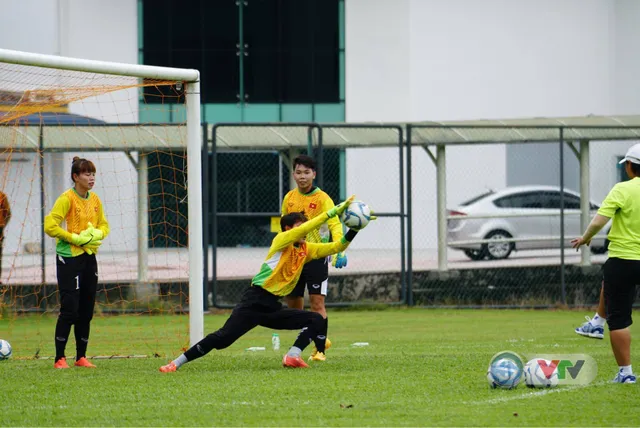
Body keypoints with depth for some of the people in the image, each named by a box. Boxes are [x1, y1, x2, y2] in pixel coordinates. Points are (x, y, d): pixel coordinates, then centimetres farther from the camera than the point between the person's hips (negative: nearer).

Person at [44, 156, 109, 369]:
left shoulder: (94, 199, 9)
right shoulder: (67, 198, -11)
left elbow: (104, 225, 19)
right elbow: (50, 226, -17)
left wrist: (97, 234, -4)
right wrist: (76, 238, -17)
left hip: (89, 257, 7)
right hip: (69, 258, -7)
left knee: (86, 311, 7)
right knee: (69, 310, -9)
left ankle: (81, 357, 15)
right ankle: (59, 358, -2)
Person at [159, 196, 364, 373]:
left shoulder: (306, 249, 12)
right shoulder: (281, 241, -7)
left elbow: (335, 247, 13)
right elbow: (303, 230, -23)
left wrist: (352, 232, -6)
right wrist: (333, 212, -25)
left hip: (274, 308, 7)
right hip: (255, 300, -7)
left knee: (316, 320, -3)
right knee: (223, 338, -17)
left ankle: (292, 356, -16)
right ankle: (176, 363, -9)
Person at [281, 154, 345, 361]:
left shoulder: (322, 198, -9)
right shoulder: (289, 198, 7)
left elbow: (335, 224, -19)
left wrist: (340, 251, -34)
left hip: (316, 256, -5)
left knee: (317, 303, -9)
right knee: (293, 303, 8)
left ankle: (320, 349, -2)